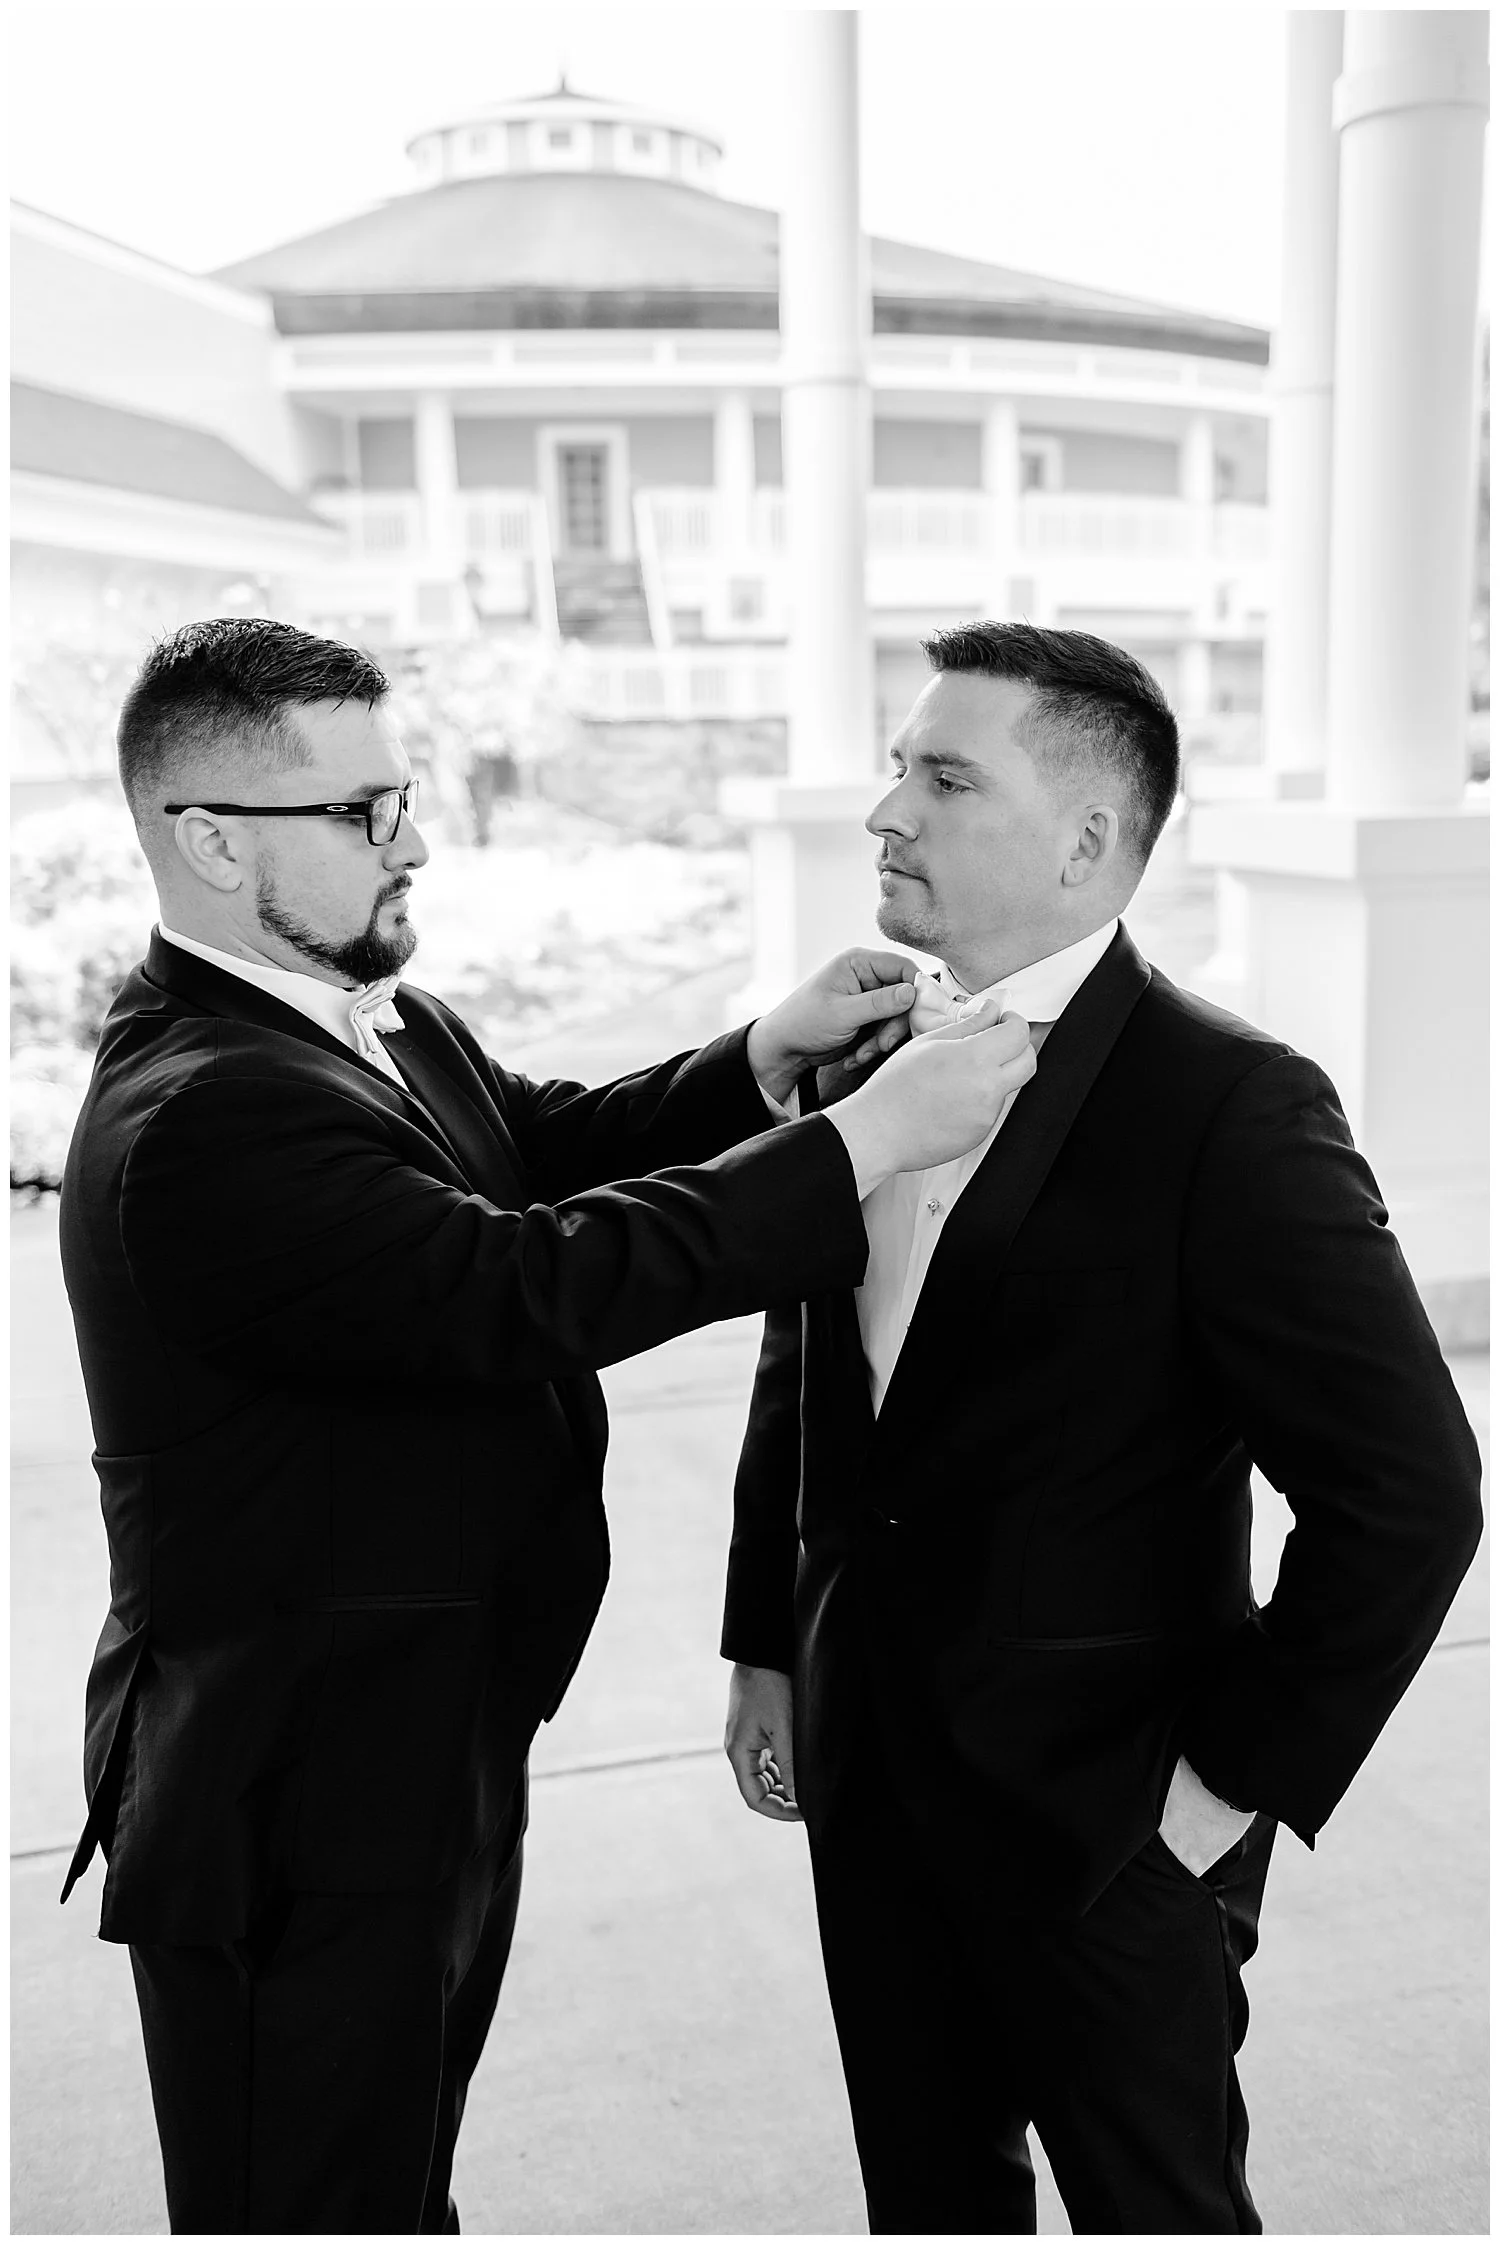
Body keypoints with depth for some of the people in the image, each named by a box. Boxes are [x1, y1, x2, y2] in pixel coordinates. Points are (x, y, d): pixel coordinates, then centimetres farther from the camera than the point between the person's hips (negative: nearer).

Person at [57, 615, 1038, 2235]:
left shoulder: (374, 1023, 4)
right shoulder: (197, 1117, -28)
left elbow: (553, 1145, 10)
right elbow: (536, 1287, -33)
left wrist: (766, 1054, -8)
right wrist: (876, 1135, -30)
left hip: (433, 1744, 9)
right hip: (302, 1800, -9)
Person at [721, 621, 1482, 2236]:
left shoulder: (1230, 1108, -18)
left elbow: (1407, 1492, -17)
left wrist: (1241, 1779, -14)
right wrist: (765, 1649, 12)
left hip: (1105, 1806, -5)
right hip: (869, 1776, 6)